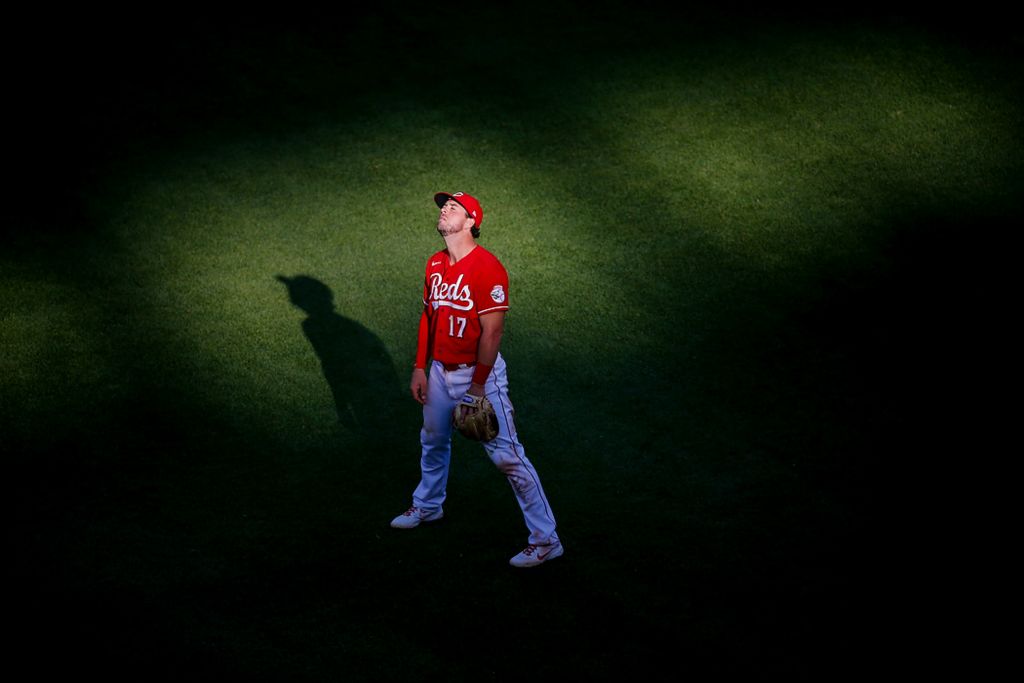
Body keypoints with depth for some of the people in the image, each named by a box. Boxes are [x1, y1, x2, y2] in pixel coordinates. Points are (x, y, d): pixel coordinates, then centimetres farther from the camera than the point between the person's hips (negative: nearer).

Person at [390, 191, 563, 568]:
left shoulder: (486, 267, -20)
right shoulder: (435, 264, 5)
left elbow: (492, 331, -21)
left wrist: (478, 385, -21)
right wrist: (420, 368, 13)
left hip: (479, 372, -8)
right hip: (440, 371, 8)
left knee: (506, 455, -11)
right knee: (433, 441, 26)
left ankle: (545, 539, -7)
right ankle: (428, 506, 52)